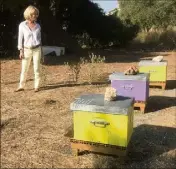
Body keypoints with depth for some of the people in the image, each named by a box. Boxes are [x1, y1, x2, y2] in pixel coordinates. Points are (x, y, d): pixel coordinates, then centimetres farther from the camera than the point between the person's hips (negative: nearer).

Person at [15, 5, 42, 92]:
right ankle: (21, 86, 15)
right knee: (24, 69, 4)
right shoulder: (22, 25, -4)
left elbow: (39, 38, 10)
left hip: (37, 49, 1)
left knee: (37, 68, 0)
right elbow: (20, 38, -3)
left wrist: (40, 50, 8)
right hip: (27, 50, -1)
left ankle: (36, 86, 11)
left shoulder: (38, 26, 3)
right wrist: (21, 51, -8)